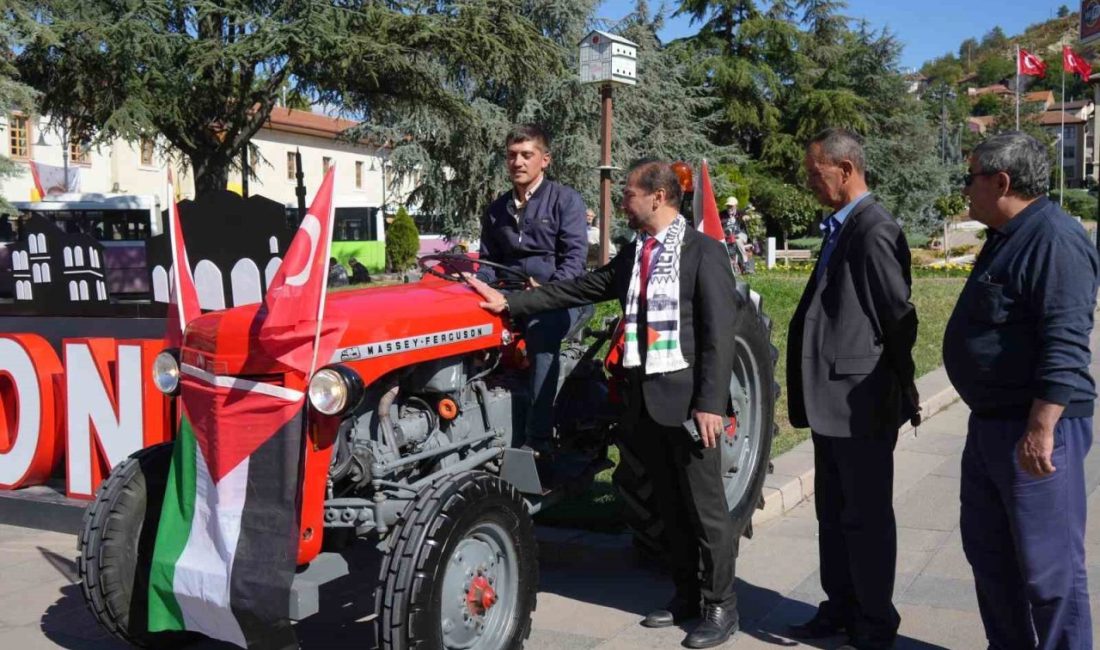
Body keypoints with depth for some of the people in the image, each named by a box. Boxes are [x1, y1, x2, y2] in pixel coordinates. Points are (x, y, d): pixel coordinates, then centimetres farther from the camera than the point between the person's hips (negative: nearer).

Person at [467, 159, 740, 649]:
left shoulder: (703, 251, -7)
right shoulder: (631, 254, 13)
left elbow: (719, 332, -13)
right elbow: (578, 289, 13)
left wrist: (711, 402, -19)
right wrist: (509, 302, 7)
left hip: (688, 397, -6)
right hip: (645, 398, 7)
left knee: (705, 506, 2)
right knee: (670, 505, 15)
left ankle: (721, 606, 15)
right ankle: (686, 595, 28)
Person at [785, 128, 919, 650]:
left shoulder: (874, 231, -18)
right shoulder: (839, 228, 13)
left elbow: (899, 316, -17)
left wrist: (901, 391, -7)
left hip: (862, 402, -10)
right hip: (832, 399, 10)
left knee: (866, 518, 3)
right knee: (832, 512, 18)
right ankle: (840, 608, 32)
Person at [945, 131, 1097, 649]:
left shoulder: (1054, 241, -18)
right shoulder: (1007, 237, 14)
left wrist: (1040, 430, -27)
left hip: (1034, 429, -10)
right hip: (991, 422, 11)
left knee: (1048, 563, 0)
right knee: (986, 547, 18)